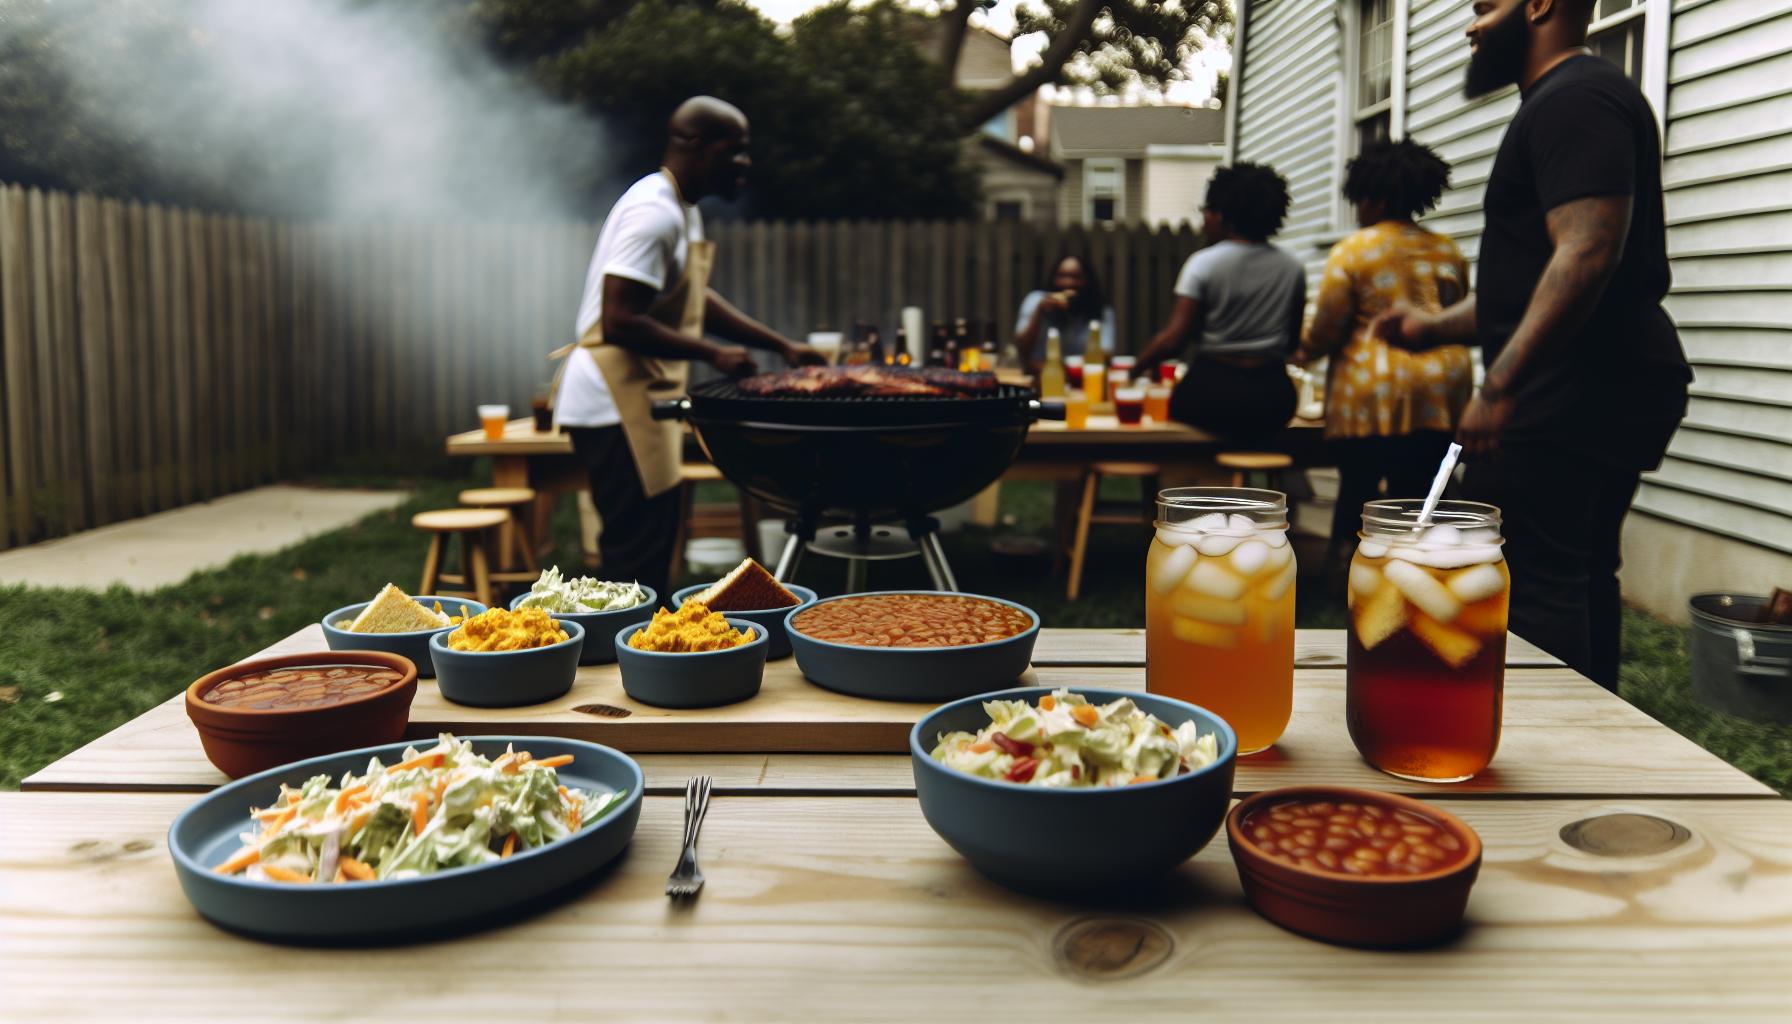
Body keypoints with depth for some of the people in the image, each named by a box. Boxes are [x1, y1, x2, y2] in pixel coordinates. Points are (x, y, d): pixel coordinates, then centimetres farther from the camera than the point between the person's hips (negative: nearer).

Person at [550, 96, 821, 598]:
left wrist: (782, 345, 15)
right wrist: (712, 354, -19)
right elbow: (619, 323, -26)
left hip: (639, 400, 11)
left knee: (646, 542, 16)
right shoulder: (654, 212, -19)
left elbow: (696, 301, 23)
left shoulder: (681, 210, 14)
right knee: (638, 549, -7)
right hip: (615, 402, -11)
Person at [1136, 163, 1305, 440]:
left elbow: (1174, 339, -12)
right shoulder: (1292, 268, 5)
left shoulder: (1204, 263, -6)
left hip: (1213, 390, -4)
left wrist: (1136, 367, 1)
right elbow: (1293, 341, 12)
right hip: (1273, 397, 4)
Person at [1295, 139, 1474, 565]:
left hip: (1373, 393, -4)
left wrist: (1303, 352, 17)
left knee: (1357, 490, 8)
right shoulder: (1448, 251, 11)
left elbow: (1325, 330, -3)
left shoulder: (1352, 251, -5)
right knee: (1415, 495, 8)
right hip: (1442, 390, 4)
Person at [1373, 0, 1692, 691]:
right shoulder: (1572, 101, 25)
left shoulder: (1573, 100, -10)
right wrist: (1437, 328, 20)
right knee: (1582, 578, 15)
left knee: (1530, 582, -11)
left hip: (1574, 392, -11)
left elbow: (1587, 252, -24)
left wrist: (1498, 388, -27)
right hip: (1613, 385, 11)